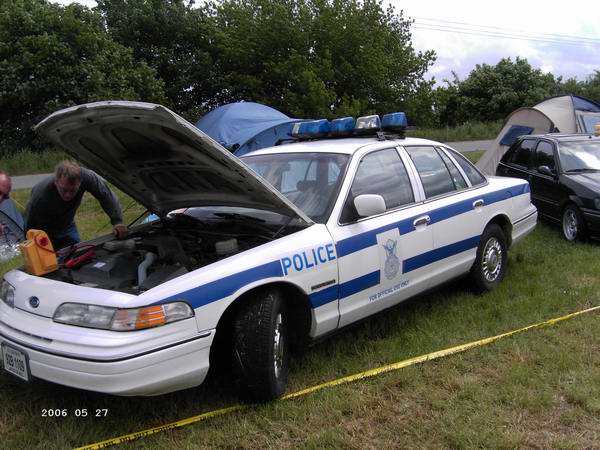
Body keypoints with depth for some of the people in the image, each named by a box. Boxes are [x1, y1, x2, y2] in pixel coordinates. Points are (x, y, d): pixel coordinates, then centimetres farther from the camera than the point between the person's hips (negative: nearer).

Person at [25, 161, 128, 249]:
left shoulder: (85, 176, -32)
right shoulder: (40, 195, -38)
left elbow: (106, 195, -21)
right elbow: (31, 228, -29)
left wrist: (117, 221, -31)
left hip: (67, 228, 4)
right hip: (44, 232, -3)